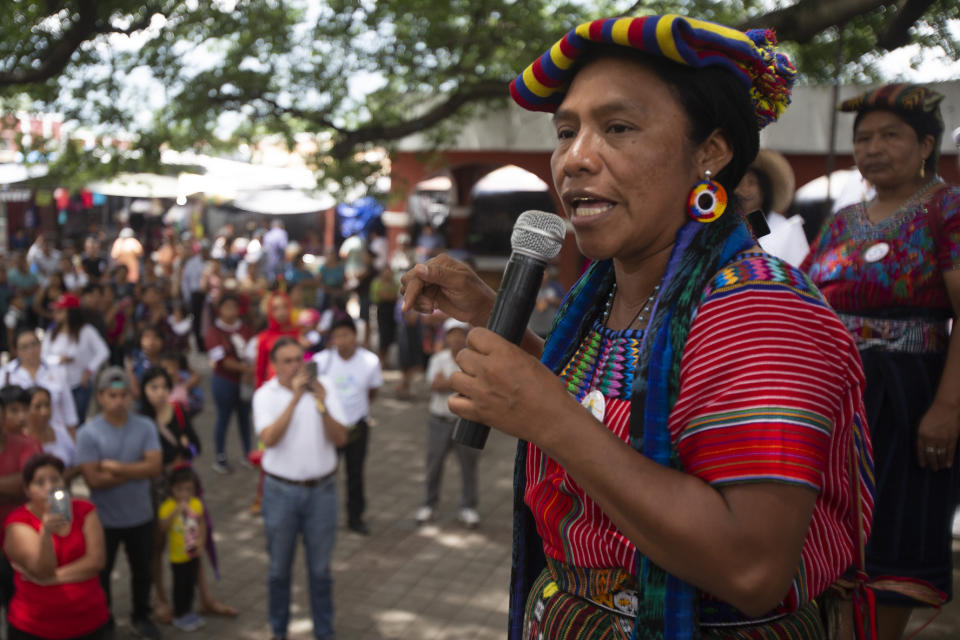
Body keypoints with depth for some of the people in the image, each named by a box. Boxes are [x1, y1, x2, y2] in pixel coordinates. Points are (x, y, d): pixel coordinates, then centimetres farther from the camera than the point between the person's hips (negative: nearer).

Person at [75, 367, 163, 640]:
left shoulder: (145, 427, -8)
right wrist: (137, 470, -19)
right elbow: (94, 479, -21)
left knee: (142, 570, 18)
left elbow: (155, 466, -17)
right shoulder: (88, 433, -15)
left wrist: (117, 467, -24)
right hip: (104, 519, -2)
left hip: (140, 516, 2)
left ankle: (141, 616, 38)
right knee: (101, 572, 16)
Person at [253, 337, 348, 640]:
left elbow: (341, 439, -9)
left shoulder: (322, 388, -2)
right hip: (281, 490, -1)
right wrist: (295, 398, -28)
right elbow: (269, 438, -22)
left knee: (320, 570, 10)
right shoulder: (265, 395, -5)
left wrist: (322, 407, -25)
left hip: (321, 489, 1)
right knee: (279, 569, 12)